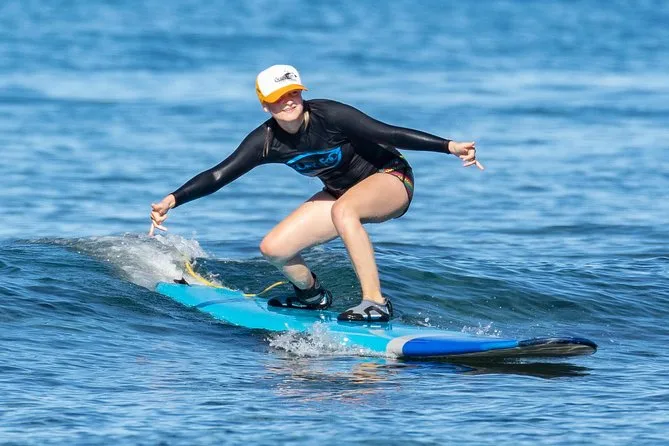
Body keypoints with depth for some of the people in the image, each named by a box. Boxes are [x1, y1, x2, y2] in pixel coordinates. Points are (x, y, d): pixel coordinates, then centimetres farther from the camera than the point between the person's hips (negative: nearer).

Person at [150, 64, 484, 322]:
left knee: (342, 209, -39)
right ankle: (312, 295, 29)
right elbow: (219, 175, -10)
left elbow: (389, 133, -31)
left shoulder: (329, 116, -27)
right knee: (274, 248, -4)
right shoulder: (267, 142, -12)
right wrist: (171, 201, -20)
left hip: (390, 180, -6)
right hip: (341, 192, 6)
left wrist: (450, 146, -38)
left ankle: (376, 302, -36)